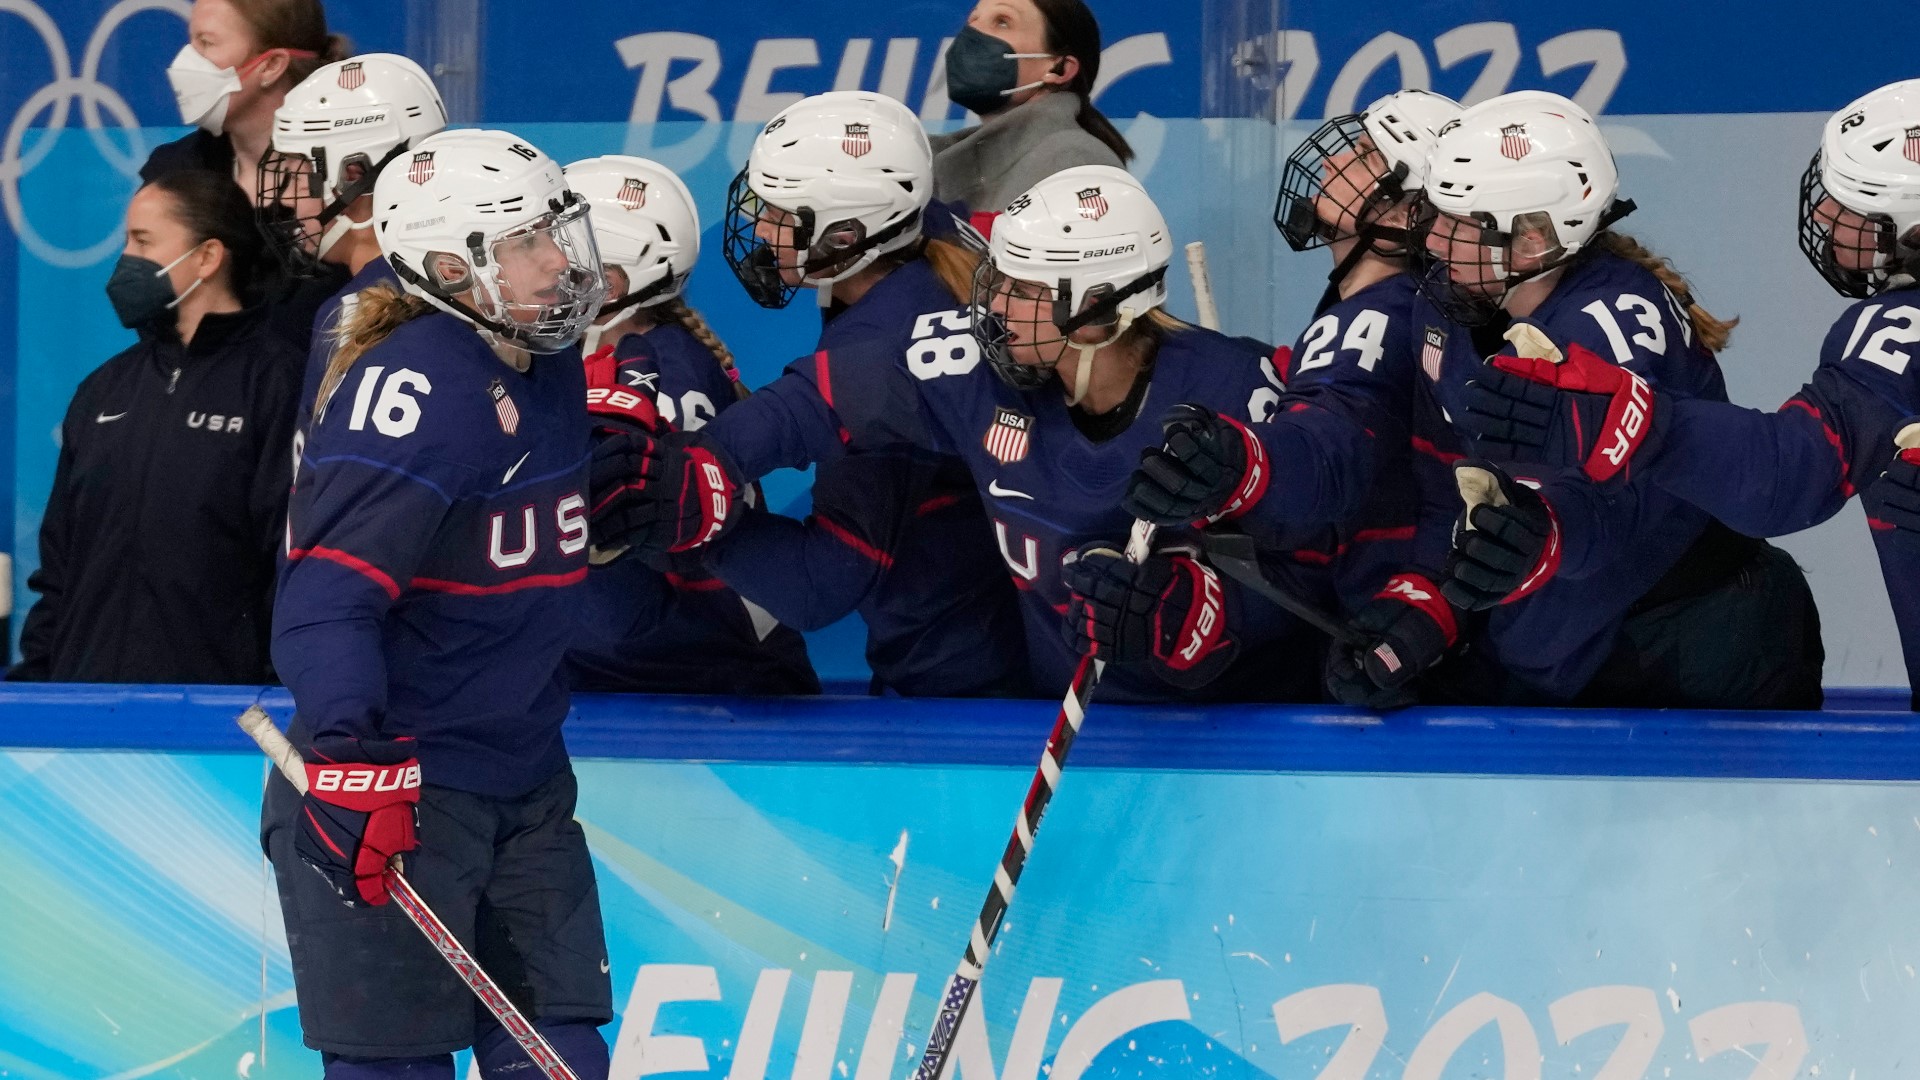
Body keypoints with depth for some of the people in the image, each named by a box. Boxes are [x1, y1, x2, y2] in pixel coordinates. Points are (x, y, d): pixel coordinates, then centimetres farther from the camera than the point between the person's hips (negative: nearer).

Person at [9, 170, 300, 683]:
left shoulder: (274, 382, -5)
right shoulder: (103, 390, 17)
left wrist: (275, 695, -16)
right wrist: (34, 676, 12)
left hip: (214, 709, -6)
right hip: (83, 702, 6)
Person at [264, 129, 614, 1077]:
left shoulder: (550, 373, 8)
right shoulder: (415, 392, -20)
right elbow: (328, 595, -26)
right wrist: (351, 756, -36)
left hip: (523, 779, 9)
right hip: (396, 785, -9)